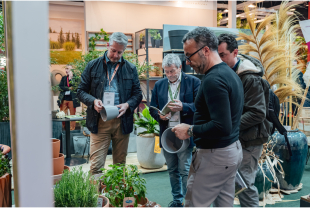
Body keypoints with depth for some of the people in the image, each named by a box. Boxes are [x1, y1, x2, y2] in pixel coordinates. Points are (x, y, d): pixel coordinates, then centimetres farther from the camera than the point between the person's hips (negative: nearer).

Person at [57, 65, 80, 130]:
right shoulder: (64, 78, 15)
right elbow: (60, 86, 4)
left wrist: (70, 78, -13)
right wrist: (69, 88, -8)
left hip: (72, 99, -4)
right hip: (64, 99, 4)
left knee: (72, 115, 2)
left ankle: (72, 129, 9)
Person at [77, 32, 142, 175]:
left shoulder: (131, 69, 10)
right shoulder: (93, 66, 6)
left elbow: (137, 94, 10)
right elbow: (81, 91, 7)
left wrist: (127, 105, -11)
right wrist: (93, 101, -13)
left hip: (122, 122, 2)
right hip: (99, 122, -1)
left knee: (120, 164, 13)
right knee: (96, 165, -4)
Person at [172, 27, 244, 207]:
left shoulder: (213, 79, -21)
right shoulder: (230, 73, 10)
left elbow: (222, 127, -28)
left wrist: (190, 131, -16)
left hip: (215, 155, -10)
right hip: (234, 150, 10)